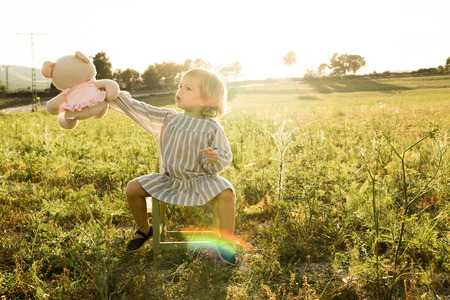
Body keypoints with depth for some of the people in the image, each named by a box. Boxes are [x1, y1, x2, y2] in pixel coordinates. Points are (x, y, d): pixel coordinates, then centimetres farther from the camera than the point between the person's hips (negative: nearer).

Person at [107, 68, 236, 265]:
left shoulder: (212, 129, -11)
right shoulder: (168, 119, -1)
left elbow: (224, 159, -8)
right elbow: (138, 110, -3)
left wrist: (215, 159, -32)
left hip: (200, 181, -3)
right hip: (168, 180, 4)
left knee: (226, 193, -29)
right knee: (132, 188, -8)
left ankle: (225, 244, -11)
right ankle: (144, 229, 19)